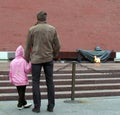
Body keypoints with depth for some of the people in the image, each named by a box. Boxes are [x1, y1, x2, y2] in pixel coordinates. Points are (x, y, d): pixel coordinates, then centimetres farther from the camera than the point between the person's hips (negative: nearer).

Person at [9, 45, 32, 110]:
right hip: (23, 81, -5)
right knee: (22, 93, 1)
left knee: (20, 92, 15)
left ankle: (24, 104, 25)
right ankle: (20, 105, 3)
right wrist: (30, 65, -6)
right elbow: (27, 70, -14)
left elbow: (10, 72, 8)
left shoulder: (12, 62, 4)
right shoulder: (23, 61, -11)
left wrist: (11, 79, 18)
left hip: (16, 81, 6)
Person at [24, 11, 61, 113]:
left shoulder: (32, 30, -3)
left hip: (36, 59, -2)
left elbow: (28, 46, 2)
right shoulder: (52, 29, 2)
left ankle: (37, 106, 5)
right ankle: (51, 106, 12)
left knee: (35, 82, 5)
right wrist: (55, 55, 21)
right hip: (49, 59, 2)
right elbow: (57, 46, 4)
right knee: (50, 82, 9)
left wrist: (27, 58, 15)